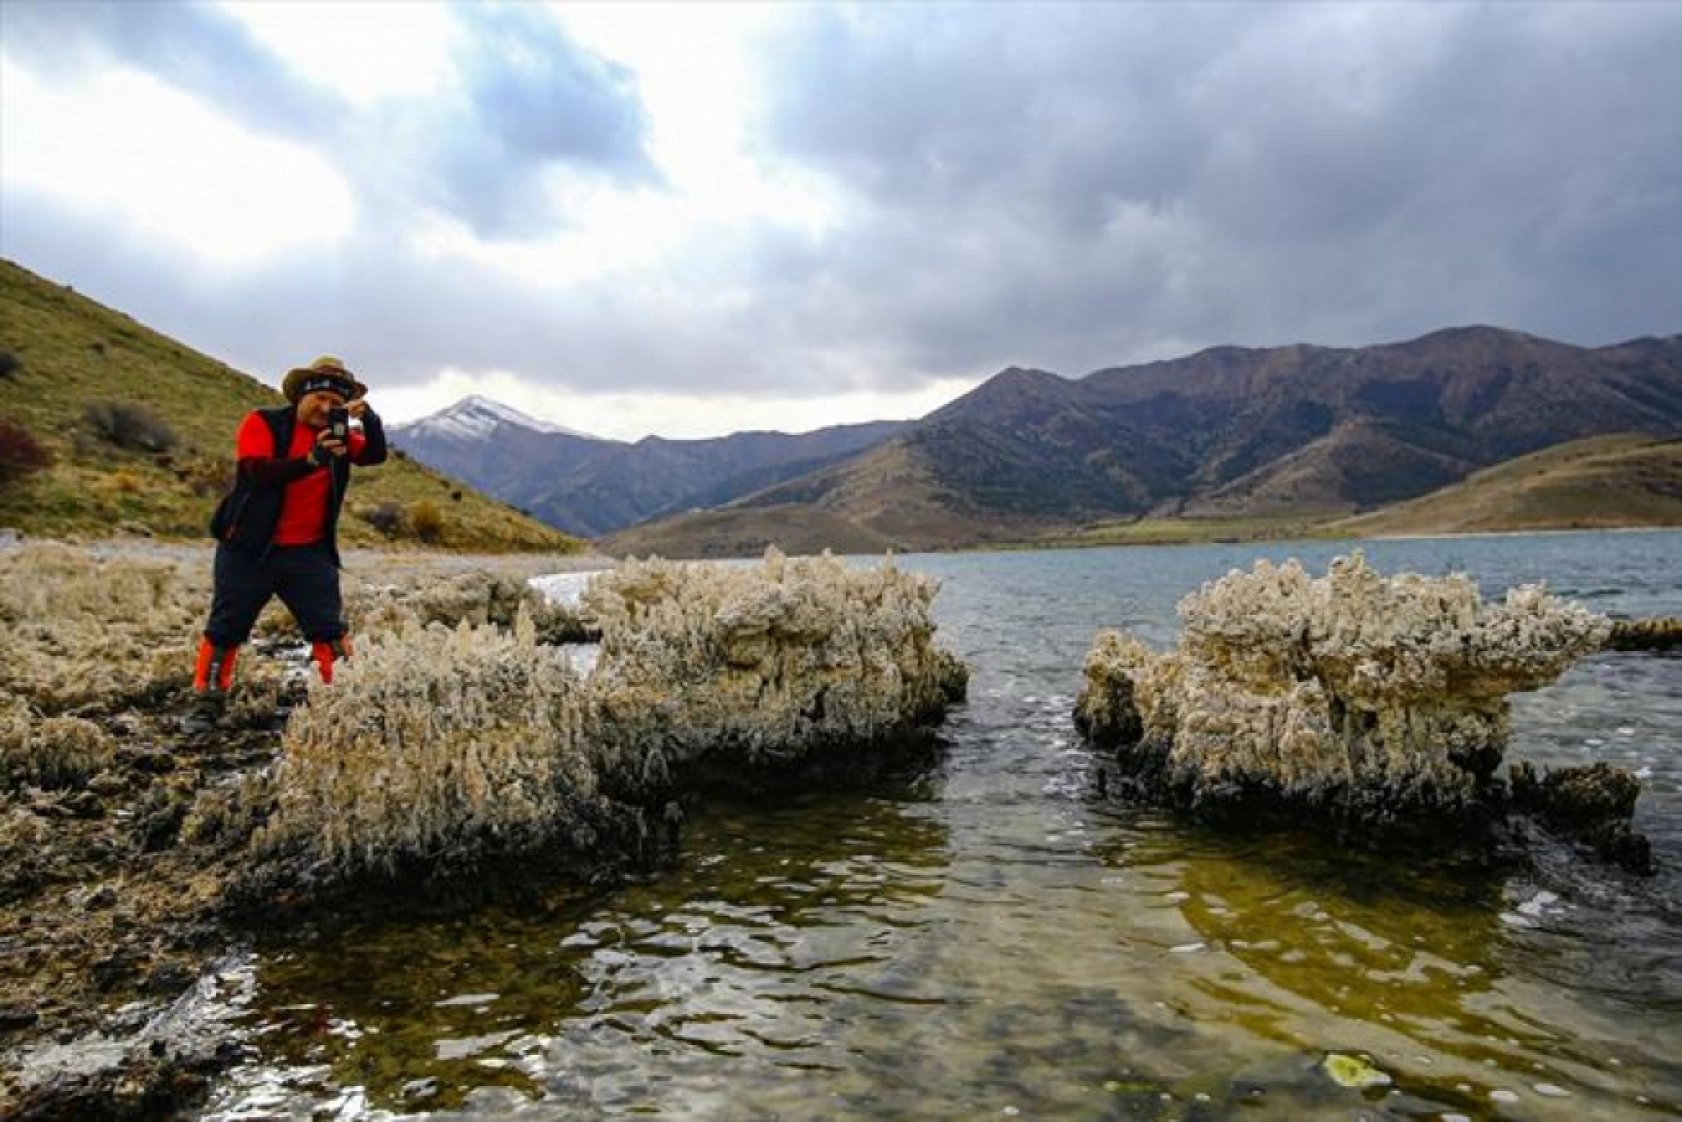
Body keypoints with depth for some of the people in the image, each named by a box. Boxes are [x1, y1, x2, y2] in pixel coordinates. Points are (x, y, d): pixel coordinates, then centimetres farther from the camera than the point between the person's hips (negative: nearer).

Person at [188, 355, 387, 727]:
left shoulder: (338, 435, 7)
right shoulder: (262, 423, -8)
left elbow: (375, 455, -8)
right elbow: (258, 473, -23)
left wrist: (369, 418, -24)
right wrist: (312, 459, -35)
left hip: (310, 553, 3)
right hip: (249, 548, -3)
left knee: (330, 629, -3)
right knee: (225, 629, 7)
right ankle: (206, 705, 20)